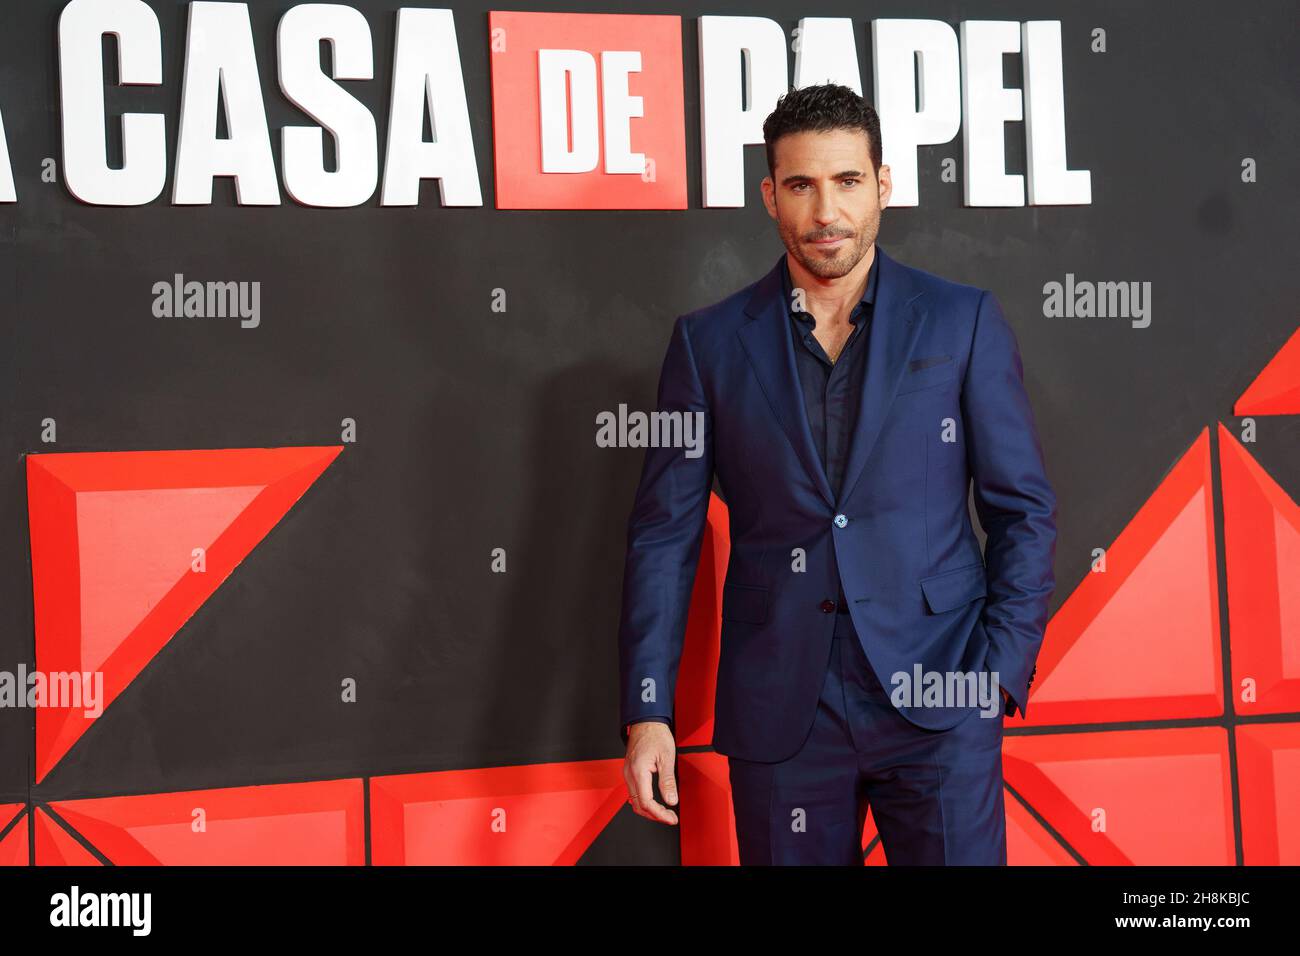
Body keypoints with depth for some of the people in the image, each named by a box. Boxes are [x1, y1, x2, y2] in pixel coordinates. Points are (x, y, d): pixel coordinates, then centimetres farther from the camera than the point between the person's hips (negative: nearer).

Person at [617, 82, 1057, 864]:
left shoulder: (964, 322, 3)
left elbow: (1024, 509, 5)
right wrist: (648, 710, -2)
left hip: (937, 702, -1)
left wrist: (1001, 674, -5)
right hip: (780, 709, 1)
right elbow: (666, 532, 5)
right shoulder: (710, 343, 5)